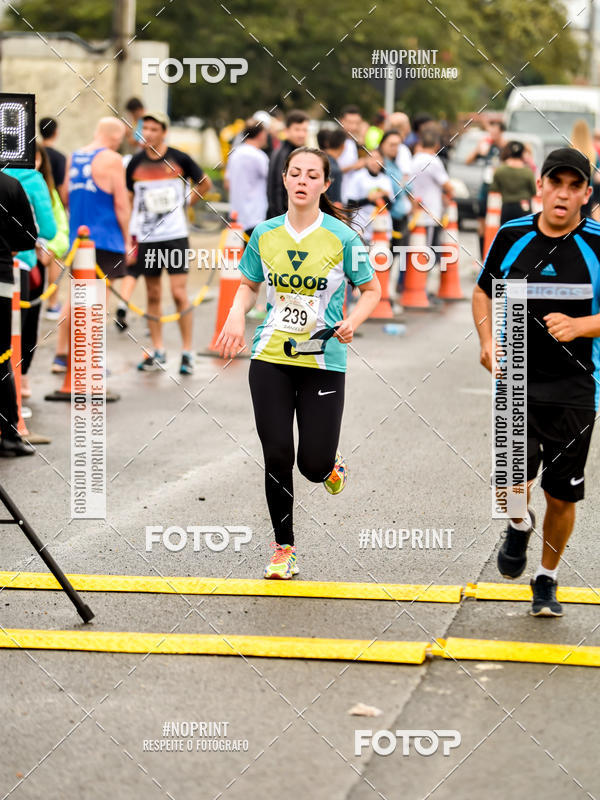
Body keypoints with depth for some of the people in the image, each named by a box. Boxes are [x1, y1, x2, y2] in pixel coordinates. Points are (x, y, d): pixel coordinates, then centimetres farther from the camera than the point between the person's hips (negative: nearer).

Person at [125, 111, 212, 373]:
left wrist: (186, 201, 4)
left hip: (175, 235, -2)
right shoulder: (136, 163, 3)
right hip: (146, 238, 2)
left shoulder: (179, 159, -3)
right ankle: (158, 353, 15)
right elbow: (127, 201, 10)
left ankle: (187, 353, 2)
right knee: (153, 295, 7)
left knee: (179, 293, -6)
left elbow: (205, 184, 13)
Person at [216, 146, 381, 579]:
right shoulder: (265, 234, 2)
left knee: (313, 465, -5)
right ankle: (284, 548, 15)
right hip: (271, 360, 2)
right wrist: (237, 314, -3)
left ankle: (331, 462, 35)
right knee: (277, 457, -2)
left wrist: (352, 322, -14)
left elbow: (372, 289, 4)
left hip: (324, 361, -2)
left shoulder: (341, 236, -7)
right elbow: (249, 285, 17)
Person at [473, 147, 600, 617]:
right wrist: (488, 340, 0)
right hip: (517, 380, 0)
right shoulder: (512, 236, 0)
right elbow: (484, 291, 16)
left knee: (562, 495, 7)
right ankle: (520, 525, 20)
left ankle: (547, 580, 31)